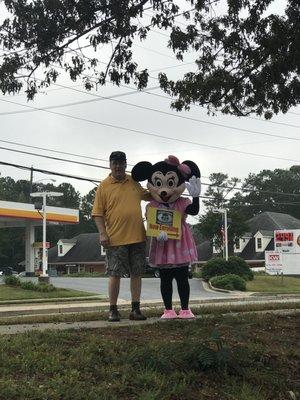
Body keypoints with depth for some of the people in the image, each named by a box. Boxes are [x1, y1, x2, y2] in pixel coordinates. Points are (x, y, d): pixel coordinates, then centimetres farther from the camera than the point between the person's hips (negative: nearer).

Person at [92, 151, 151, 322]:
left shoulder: (134, 182, 11)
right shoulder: (104, 186, -1)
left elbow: (146, 195, 30)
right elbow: (98, 213, -2)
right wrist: (103, 233, -12)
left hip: (138, 237, 4)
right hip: (116, 239, -4)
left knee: (137, 273, 8)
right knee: (115, 274, 1)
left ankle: (135, 309, 17)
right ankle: (113, 309, 12)